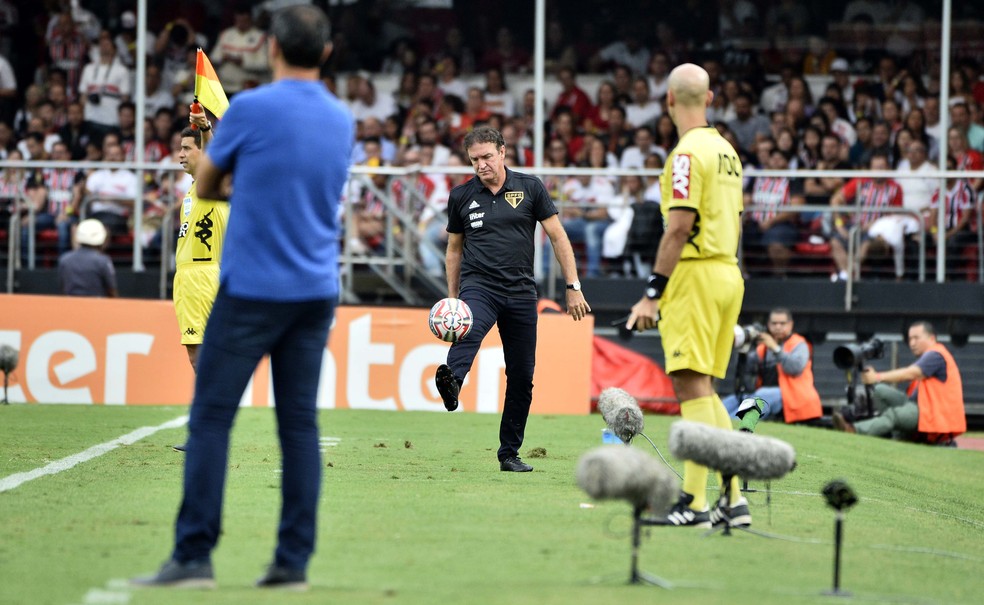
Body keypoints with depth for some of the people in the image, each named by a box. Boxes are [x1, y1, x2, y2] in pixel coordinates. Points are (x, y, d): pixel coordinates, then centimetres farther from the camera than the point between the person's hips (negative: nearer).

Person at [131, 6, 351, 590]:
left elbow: (205, 186, 4)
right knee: (300, 422, 6)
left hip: (252, 289, -5)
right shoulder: (343, 120, 8)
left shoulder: (251, 109, -9)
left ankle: (194, 557, -5)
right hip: (317, 290, 5)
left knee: (212, 417, -2)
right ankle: (294, 561, 3)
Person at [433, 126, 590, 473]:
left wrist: (573, 287, 2)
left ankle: (510, 454, 14)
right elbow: (454, 249, 18)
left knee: (522, 377, 2)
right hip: (478, 285, -1)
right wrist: (452, 299, 15)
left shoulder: (530, 188, 4)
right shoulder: (461, 196, 7)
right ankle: (451, 380, -66)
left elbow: (558, 236, 6)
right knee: (469, 328, -35)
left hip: (520, 291, 1)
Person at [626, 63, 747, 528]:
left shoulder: (688, 152, -12)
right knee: (703, 390, 13)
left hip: (695, 276, -9)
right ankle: (733, 499, 9)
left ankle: (693, 503, -11)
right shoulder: (726, 150, 15)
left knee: (692, 386, -9)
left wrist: (652, 294, -18)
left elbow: (679, 228, -18)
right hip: (728, 274, 9)